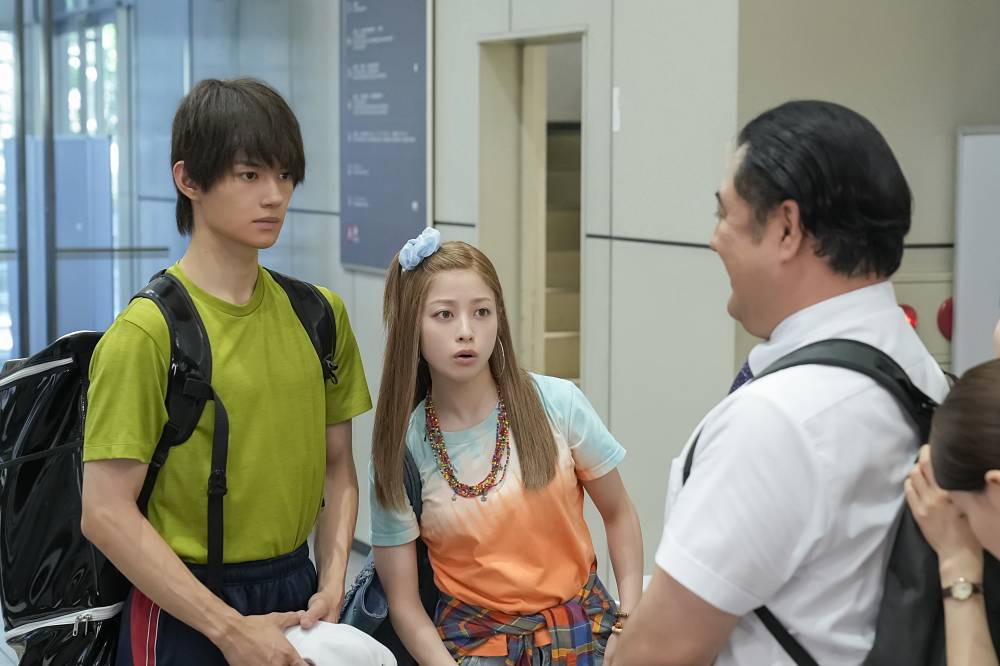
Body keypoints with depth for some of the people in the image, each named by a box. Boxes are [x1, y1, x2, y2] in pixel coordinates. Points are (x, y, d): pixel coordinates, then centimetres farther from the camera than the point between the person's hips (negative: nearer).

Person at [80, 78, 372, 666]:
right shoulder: (147, 332, -15)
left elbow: (338, 467, 9)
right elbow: (107, 513, -17)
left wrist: (331, 585, -5)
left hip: (297, 594, 5)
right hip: (186, 614, -5)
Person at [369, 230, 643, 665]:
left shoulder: (558, 403, -7)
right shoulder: (401, 449, -7)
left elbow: (618, 514, 6)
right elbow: (404, 603, -2)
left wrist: (629, 622, -1)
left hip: (582, 626, 1)